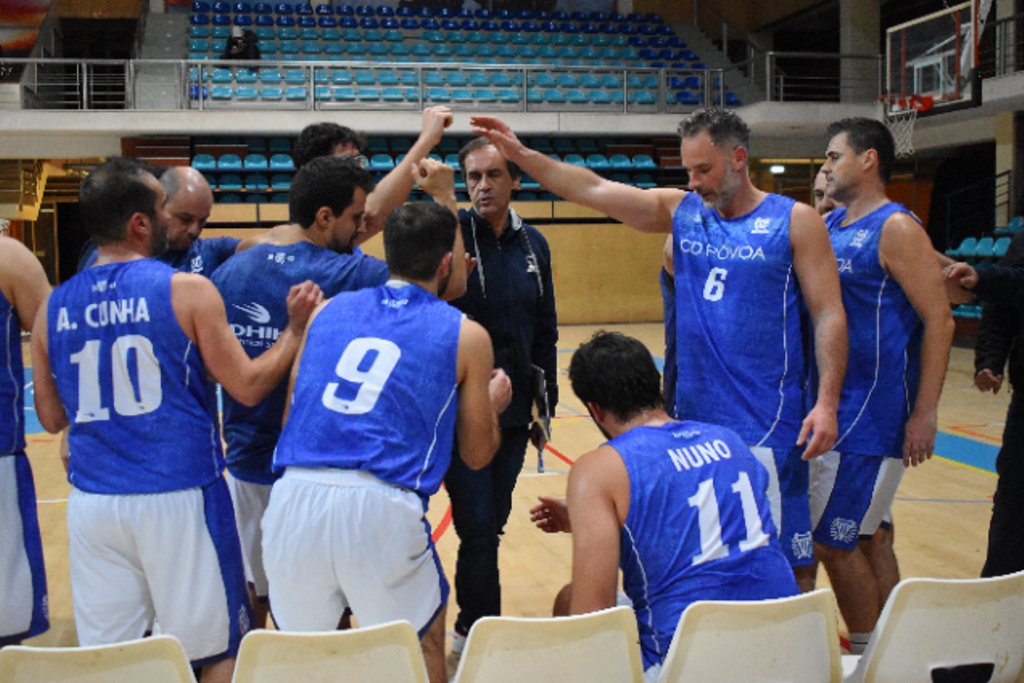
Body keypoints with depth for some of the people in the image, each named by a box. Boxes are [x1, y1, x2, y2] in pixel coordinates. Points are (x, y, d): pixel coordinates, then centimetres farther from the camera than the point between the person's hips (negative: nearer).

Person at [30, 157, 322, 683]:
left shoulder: (53, 307, 5)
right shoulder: (187, 291, -8)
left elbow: (51, 417, 13)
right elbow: (247, 387, -6)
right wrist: (296, 327, 5)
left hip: (91, 503, 4)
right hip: (179, 497, -4)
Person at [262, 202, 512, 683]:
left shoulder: (329, 310, 18)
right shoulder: (466, 335, 11)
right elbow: (476, 454, 17)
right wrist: (493, 404, 38)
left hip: (294, 497, 3)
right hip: (381, 506, -2)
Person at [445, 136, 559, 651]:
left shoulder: (533, 245, 7)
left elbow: (545, 332, 13)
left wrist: (546, 402, 11)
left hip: (513, 413, 5)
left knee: (493, 523, 14)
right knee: (478, 527, -5)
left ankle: (469, 628, 30)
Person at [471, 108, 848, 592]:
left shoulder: (795, 221, -3)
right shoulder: (681, 211, 9)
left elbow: (829, 315, -5)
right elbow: (597, 191, 5)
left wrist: (826, 402, -14)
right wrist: (522, 156, -4)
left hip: (767, 423, -4)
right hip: (693, 415, 4)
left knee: (788, 559, -1)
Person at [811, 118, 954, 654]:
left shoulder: (896, 228, -11)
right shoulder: (829, 226, 12)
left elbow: (939, 321, -16)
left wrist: (925, 414, -19)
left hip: (872, 415, -8)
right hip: (830, 409, 8)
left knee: (835, 542, -5)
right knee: (867, 536, 14)